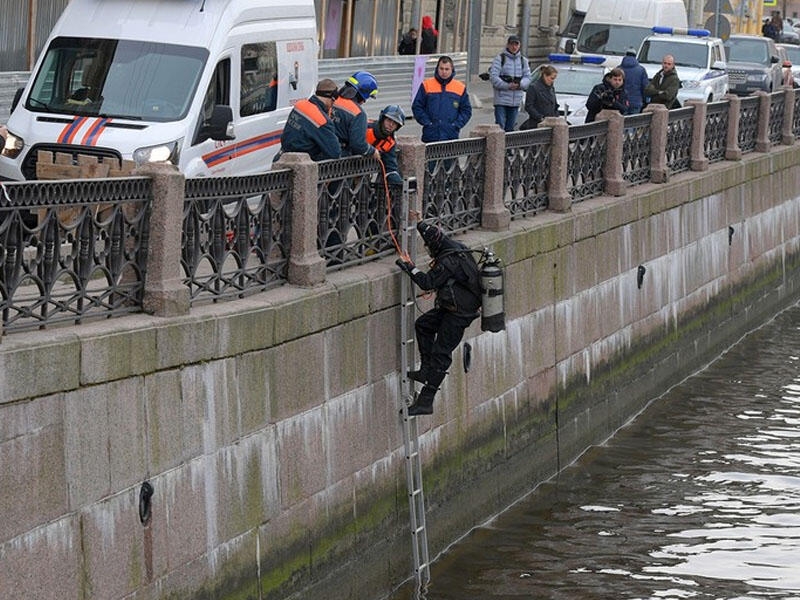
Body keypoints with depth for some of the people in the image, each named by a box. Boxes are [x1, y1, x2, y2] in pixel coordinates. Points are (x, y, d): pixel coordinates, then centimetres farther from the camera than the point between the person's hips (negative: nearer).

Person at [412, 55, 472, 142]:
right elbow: (417, 107, 5)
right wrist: (427, 123, -5)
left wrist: (456, 125, -1)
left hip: (451, 135, 1)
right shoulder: (427, 85, 4)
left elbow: (466, 110, 12)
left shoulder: (460, 88, 9)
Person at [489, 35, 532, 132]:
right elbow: (493, 77, -11)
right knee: (500, 127, -11)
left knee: (510, 127, 11)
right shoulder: (500, 58, -3)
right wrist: (507, 86, -21)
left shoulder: (523, 60, 13)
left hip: (516, 101, 5)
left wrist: (519, 84, -13)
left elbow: (527, 77, 8)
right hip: (501, 100, -5)